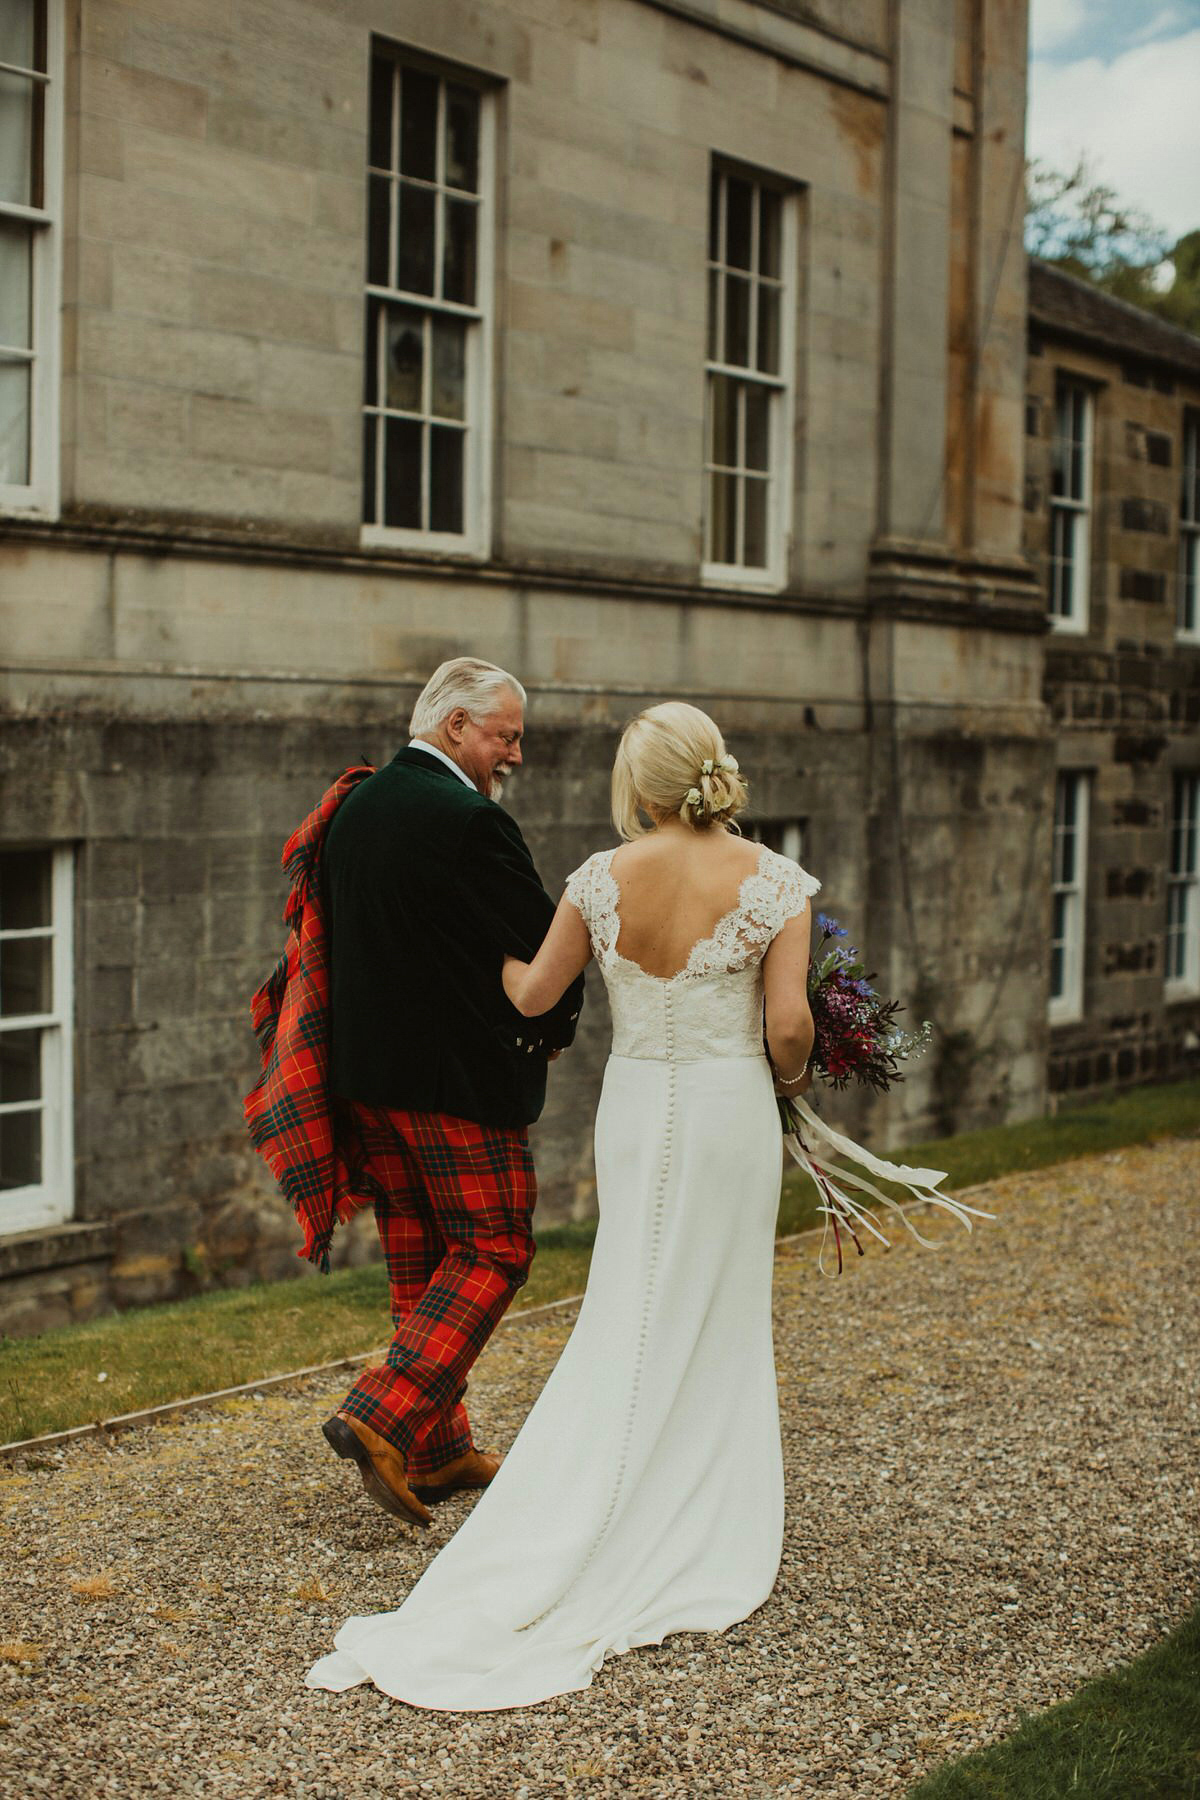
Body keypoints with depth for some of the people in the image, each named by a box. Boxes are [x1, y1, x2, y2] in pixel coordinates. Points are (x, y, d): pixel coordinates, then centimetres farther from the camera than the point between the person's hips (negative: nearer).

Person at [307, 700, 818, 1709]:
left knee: (627, 1321, 13)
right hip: (729, 1105, -2)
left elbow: (532, 995, 5)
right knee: (717, 1324, 10)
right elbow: (789, 1025, -14)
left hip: (634, 1106, 2)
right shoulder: (773, 881, -11)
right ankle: (700, 1546, 18)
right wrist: (789, 1079, 7)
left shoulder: (602, 878, -5)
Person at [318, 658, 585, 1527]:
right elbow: (547, 947, -13)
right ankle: (384, 1415, -9)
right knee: (493, 1251, 2)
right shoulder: (470, 821, -17)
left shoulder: (354, 810, 9)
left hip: (366, 1074, 9)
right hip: (462, 1079, -8)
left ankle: (439, 1449, 22)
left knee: (418, 1259, 15)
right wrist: (553, 1027, 6)